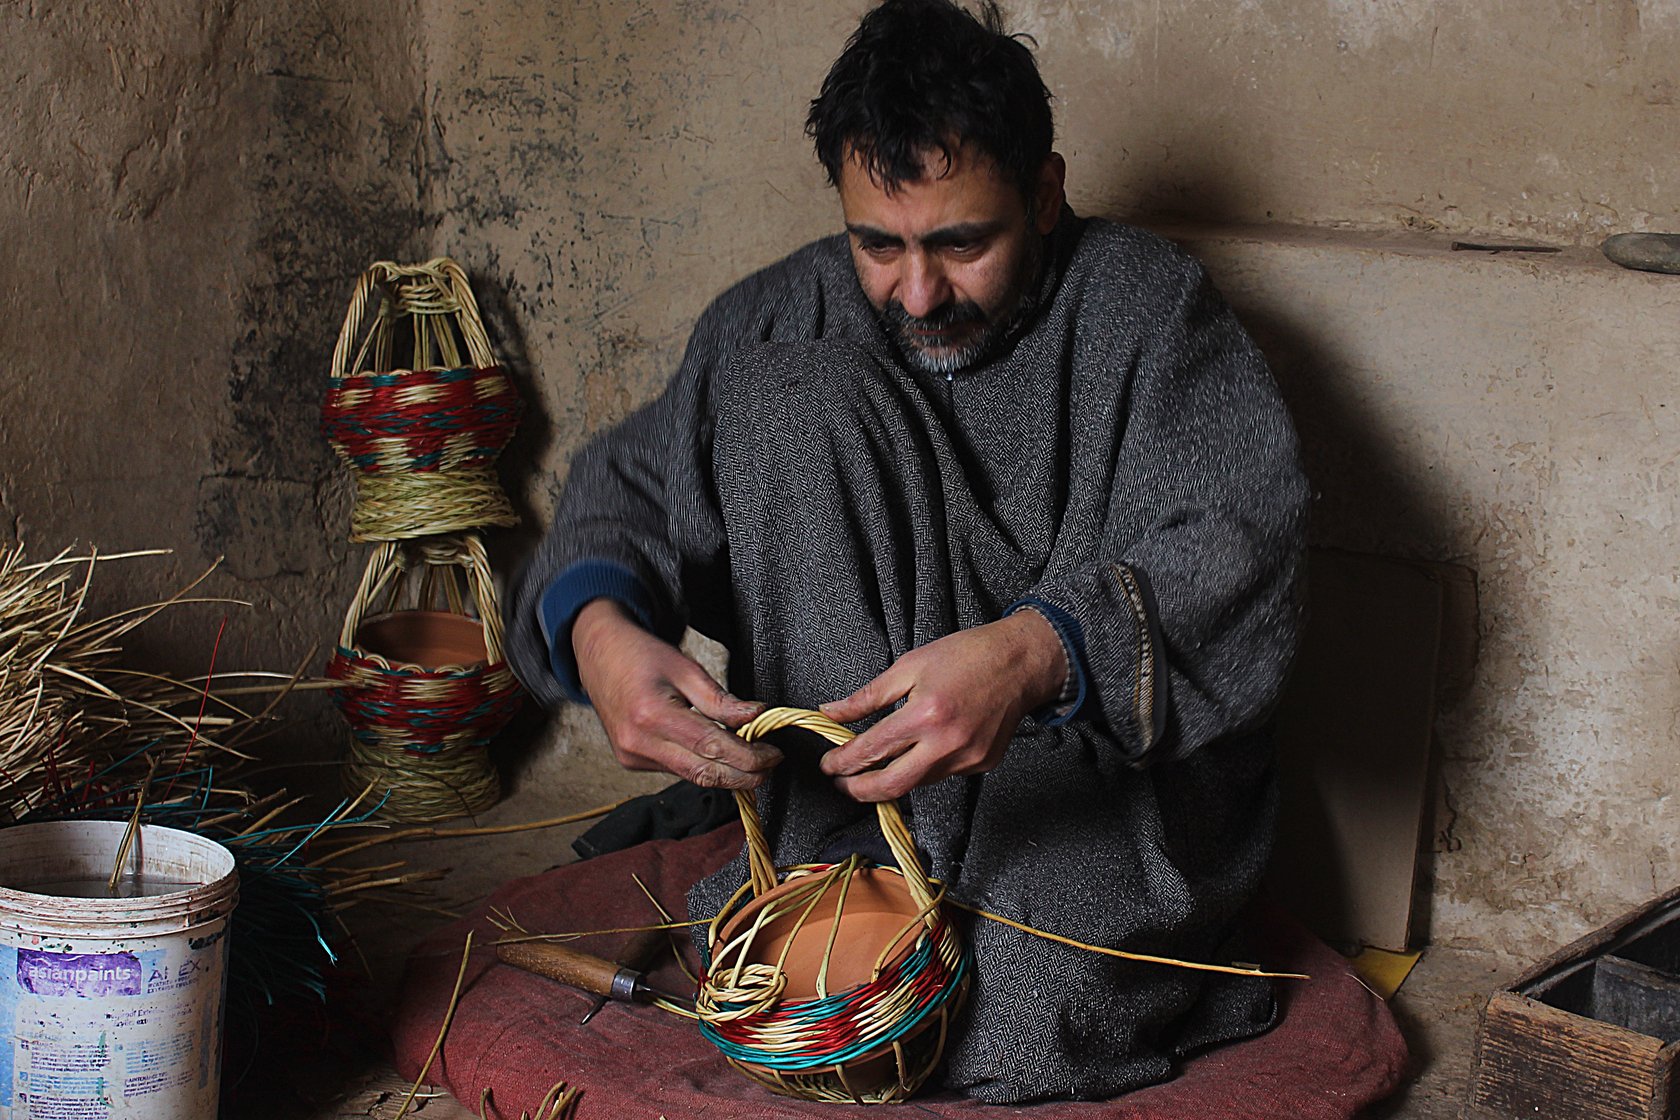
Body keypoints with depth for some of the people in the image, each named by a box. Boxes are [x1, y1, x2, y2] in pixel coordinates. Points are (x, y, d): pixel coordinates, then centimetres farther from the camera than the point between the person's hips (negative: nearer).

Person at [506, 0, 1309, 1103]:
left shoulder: (1146, 305, -6)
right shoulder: (778, 324, 4)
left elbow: (1243, 545, -20)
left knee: (1027, 1004, -38)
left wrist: (1042, 654, -40)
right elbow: (631, 487, 1)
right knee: (793, 398, -17)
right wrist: (596, 624, -26)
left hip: (1105, 754, -4)